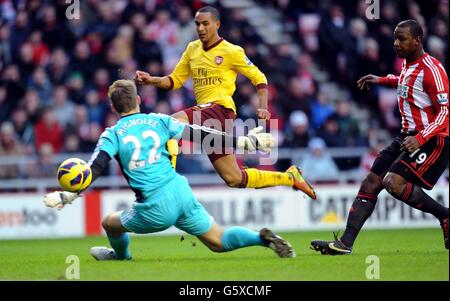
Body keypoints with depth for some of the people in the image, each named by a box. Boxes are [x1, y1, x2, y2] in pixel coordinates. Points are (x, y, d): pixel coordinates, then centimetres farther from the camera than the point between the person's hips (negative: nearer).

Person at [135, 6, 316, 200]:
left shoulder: (231, 51, -1)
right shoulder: (192, 49, 17)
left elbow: (258, 78, 4)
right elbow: (175, 80, 19)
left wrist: (263, 108, -9)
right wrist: (152, 80, 1)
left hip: (220, 109, -7)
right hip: (203, 112, 7)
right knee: (234, 178, 9)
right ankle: (290, 177, 23)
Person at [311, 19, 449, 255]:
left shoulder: (431, 69, -17)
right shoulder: (408, 64, 11)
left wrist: (420, 138, -30)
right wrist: (383, 80, 27)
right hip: (408, 136, 9)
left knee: (394, 182, -24)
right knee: (370, 183, 1)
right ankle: (345, 243, 1)